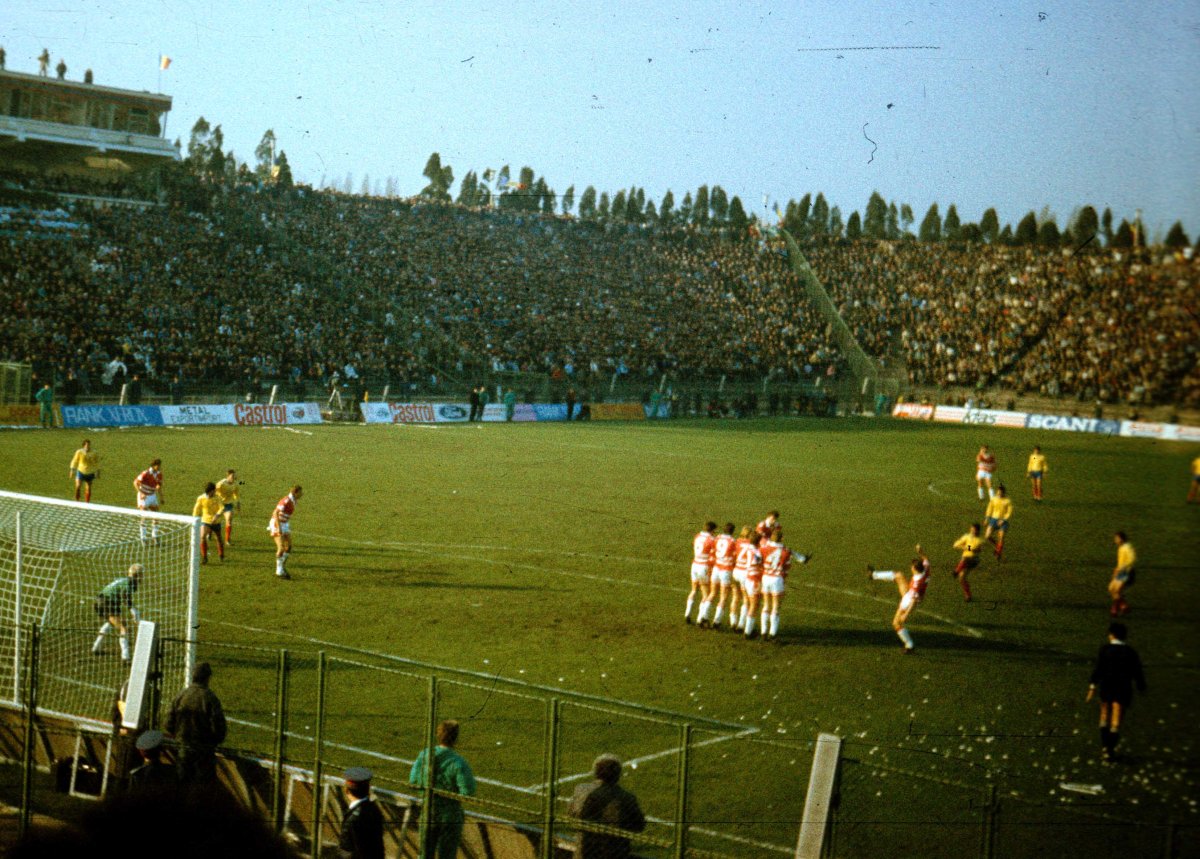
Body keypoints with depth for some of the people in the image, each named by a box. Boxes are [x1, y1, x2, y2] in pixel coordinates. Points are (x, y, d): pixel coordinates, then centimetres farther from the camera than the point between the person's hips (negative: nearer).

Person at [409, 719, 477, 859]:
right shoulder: (459, 763, -23)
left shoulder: (424, 755, -11)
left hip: (427, 812, 4)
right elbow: (468, 792, -23)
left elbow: (414, 781, -3)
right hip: (450, 816, -4)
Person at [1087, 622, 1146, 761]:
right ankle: (1110, 749, -3)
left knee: (1105, 716, 20)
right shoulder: (1130, 652, 0)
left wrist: (1093, 686, -9)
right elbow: (1137, 672, 2)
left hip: (1106, 687, 0)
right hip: (1123, 689, 0)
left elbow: (1098, 669, -9)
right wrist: (1142, 687, 14)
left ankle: (1104, 745, 18)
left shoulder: (1105, 650, -3)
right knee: (1116, 721, 2)